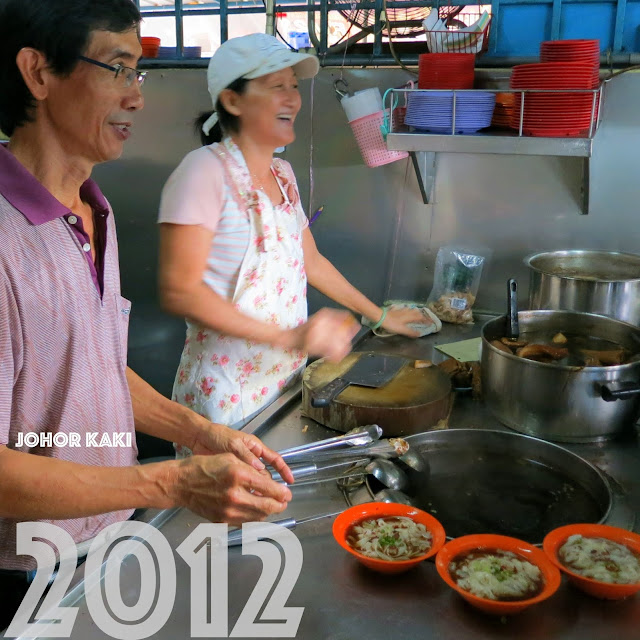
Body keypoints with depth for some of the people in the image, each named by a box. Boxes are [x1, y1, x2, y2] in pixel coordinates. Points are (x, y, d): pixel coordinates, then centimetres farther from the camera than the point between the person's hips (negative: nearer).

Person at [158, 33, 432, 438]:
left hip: (286, 375, 7)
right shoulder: (206, 170, -17)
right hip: (227, 386, -7)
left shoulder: (282, 173, 8)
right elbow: (178, 291, -22)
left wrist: (380, 316, 18)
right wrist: (288, 337, -26)